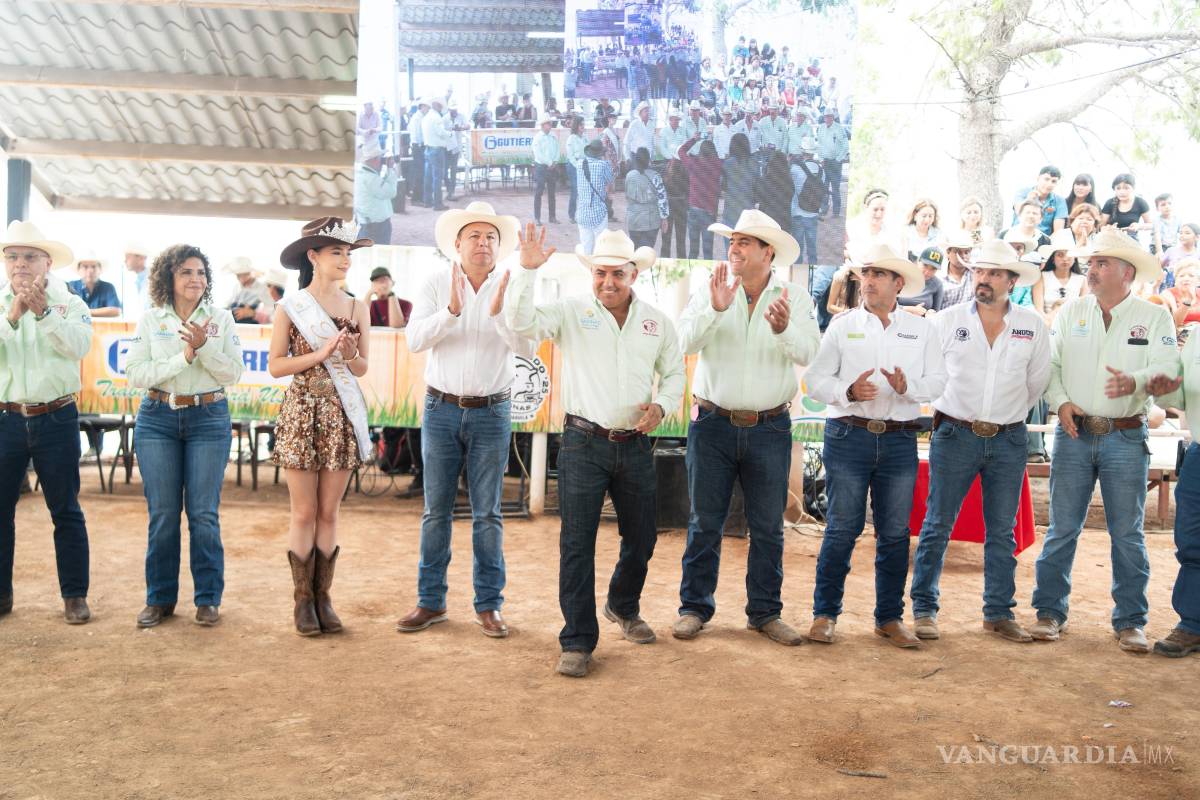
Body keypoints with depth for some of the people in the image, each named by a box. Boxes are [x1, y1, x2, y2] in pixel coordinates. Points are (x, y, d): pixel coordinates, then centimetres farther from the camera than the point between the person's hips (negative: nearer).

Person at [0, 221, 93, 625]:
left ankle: (75, 595, 12)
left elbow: (79, 346, -16)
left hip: (56, 418, -2)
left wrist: (43, 313, -27)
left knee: (65, 510, 5)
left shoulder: (69, 304, 2)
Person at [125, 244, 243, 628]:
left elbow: (233, 372, -2)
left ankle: (208, 598, 11)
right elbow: (135, 373, -5)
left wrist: (204, 346, -17)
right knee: (162, 512, 5)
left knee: (203, 513, 0)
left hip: (209, 419, -1)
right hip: (158, 419, 1)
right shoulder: (150, 320, 4)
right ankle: (160, 598, 17)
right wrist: (184, 357, -14)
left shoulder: (221, 318, 4)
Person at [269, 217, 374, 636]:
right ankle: (302, 599, 12)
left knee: (329, 513, 6)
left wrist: (349, 355, -13)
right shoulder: (290, 306, -1)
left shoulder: (357, 308, 7)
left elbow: (362, 369, 9)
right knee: (304, 513, 2)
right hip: (302, 412, -2)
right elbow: (275, 366, -3)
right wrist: (321, 354, -13)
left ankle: (322, 597, 15)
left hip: (342, 416, 2)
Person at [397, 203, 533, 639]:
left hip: (492, 414, 0)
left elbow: (526, 348, -11)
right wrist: (451, 310, -26)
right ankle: (430, 601, 17)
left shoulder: (511, 290, 0)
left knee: (487, 514, 5)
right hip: (442, 410, 0)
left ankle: (488, 605, 15)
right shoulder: (437, 284, 0)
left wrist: (499, 312, -27)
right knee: (436, 510, 6)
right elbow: (415, 339, -11)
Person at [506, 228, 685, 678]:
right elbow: (521, 321, -15)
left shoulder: (657, 322, 8)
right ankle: (578, 641, 7)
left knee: (640, 538, 15)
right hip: (584, 443, -3)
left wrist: (661, 405, -4)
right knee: (577, 543, -3)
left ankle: (623, 607, 42)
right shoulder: (571, 312, -1)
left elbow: (675, 373, 15)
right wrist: (528, 271, -25)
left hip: (635, 445, 3)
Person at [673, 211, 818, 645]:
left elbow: (807, 353, -13)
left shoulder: (794, 297, 0)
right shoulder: (710, 292, 1)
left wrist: (784, 328, -33)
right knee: (704, 522, 7)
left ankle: (765, 612, 22)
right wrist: (715, 309, -29)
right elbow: (687, 341, -12)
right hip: (713, 424, 0)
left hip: (770, 428, 0)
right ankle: (694, 607, 18)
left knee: (768, 527, 9)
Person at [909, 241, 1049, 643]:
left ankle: (999, 613, 20)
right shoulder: (947, 320, -1)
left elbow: (1036, 382, 13)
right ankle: (924, 609, 11)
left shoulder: (1033, 326, 3)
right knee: (937, 526, 1)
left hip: (1008, 440, 2)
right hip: (954, 435, -2)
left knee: (1002, 532, 9)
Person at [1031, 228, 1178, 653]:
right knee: (1062, 528, 4)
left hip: (1126, 438, -1)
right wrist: (1060, 402, -11)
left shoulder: (1154, 317, 3)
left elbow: (1167, 369, -7)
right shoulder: (1070, 311, 8)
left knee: (1127, 533, 5)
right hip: (1074, 433, 1)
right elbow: (1049, 363, 5)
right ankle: (1049, 611, 14)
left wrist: (1135, 382, -28)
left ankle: (1130, 622, 16)